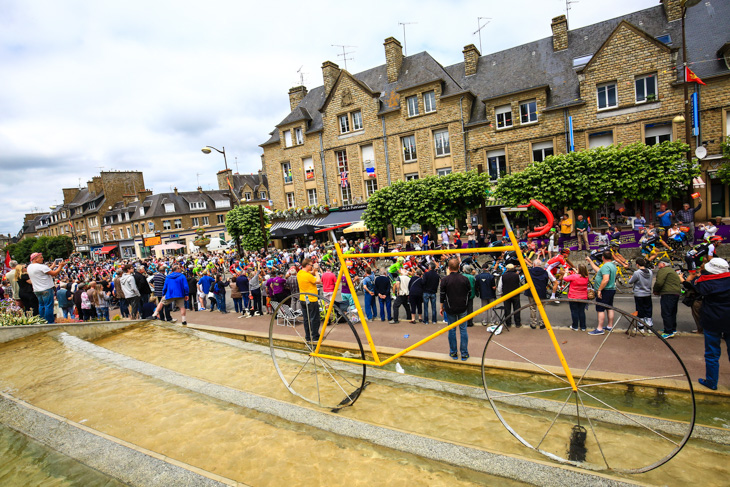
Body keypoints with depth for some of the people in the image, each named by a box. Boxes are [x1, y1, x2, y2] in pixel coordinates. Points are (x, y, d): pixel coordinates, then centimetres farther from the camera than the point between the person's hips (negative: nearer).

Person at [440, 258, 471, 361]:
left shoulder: (445, 280, -8)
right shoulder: (464, 279, -3)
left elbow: (442, 295, -3)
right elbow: (469, 293, 6)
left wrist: (442, 308, 7)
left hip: (450, 309, -1)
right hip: (462, 308, 1)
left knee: (452, 330, 8)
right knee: (463, 330, 7)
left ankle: (453, 353, 15)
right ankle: (464, 353, 11)